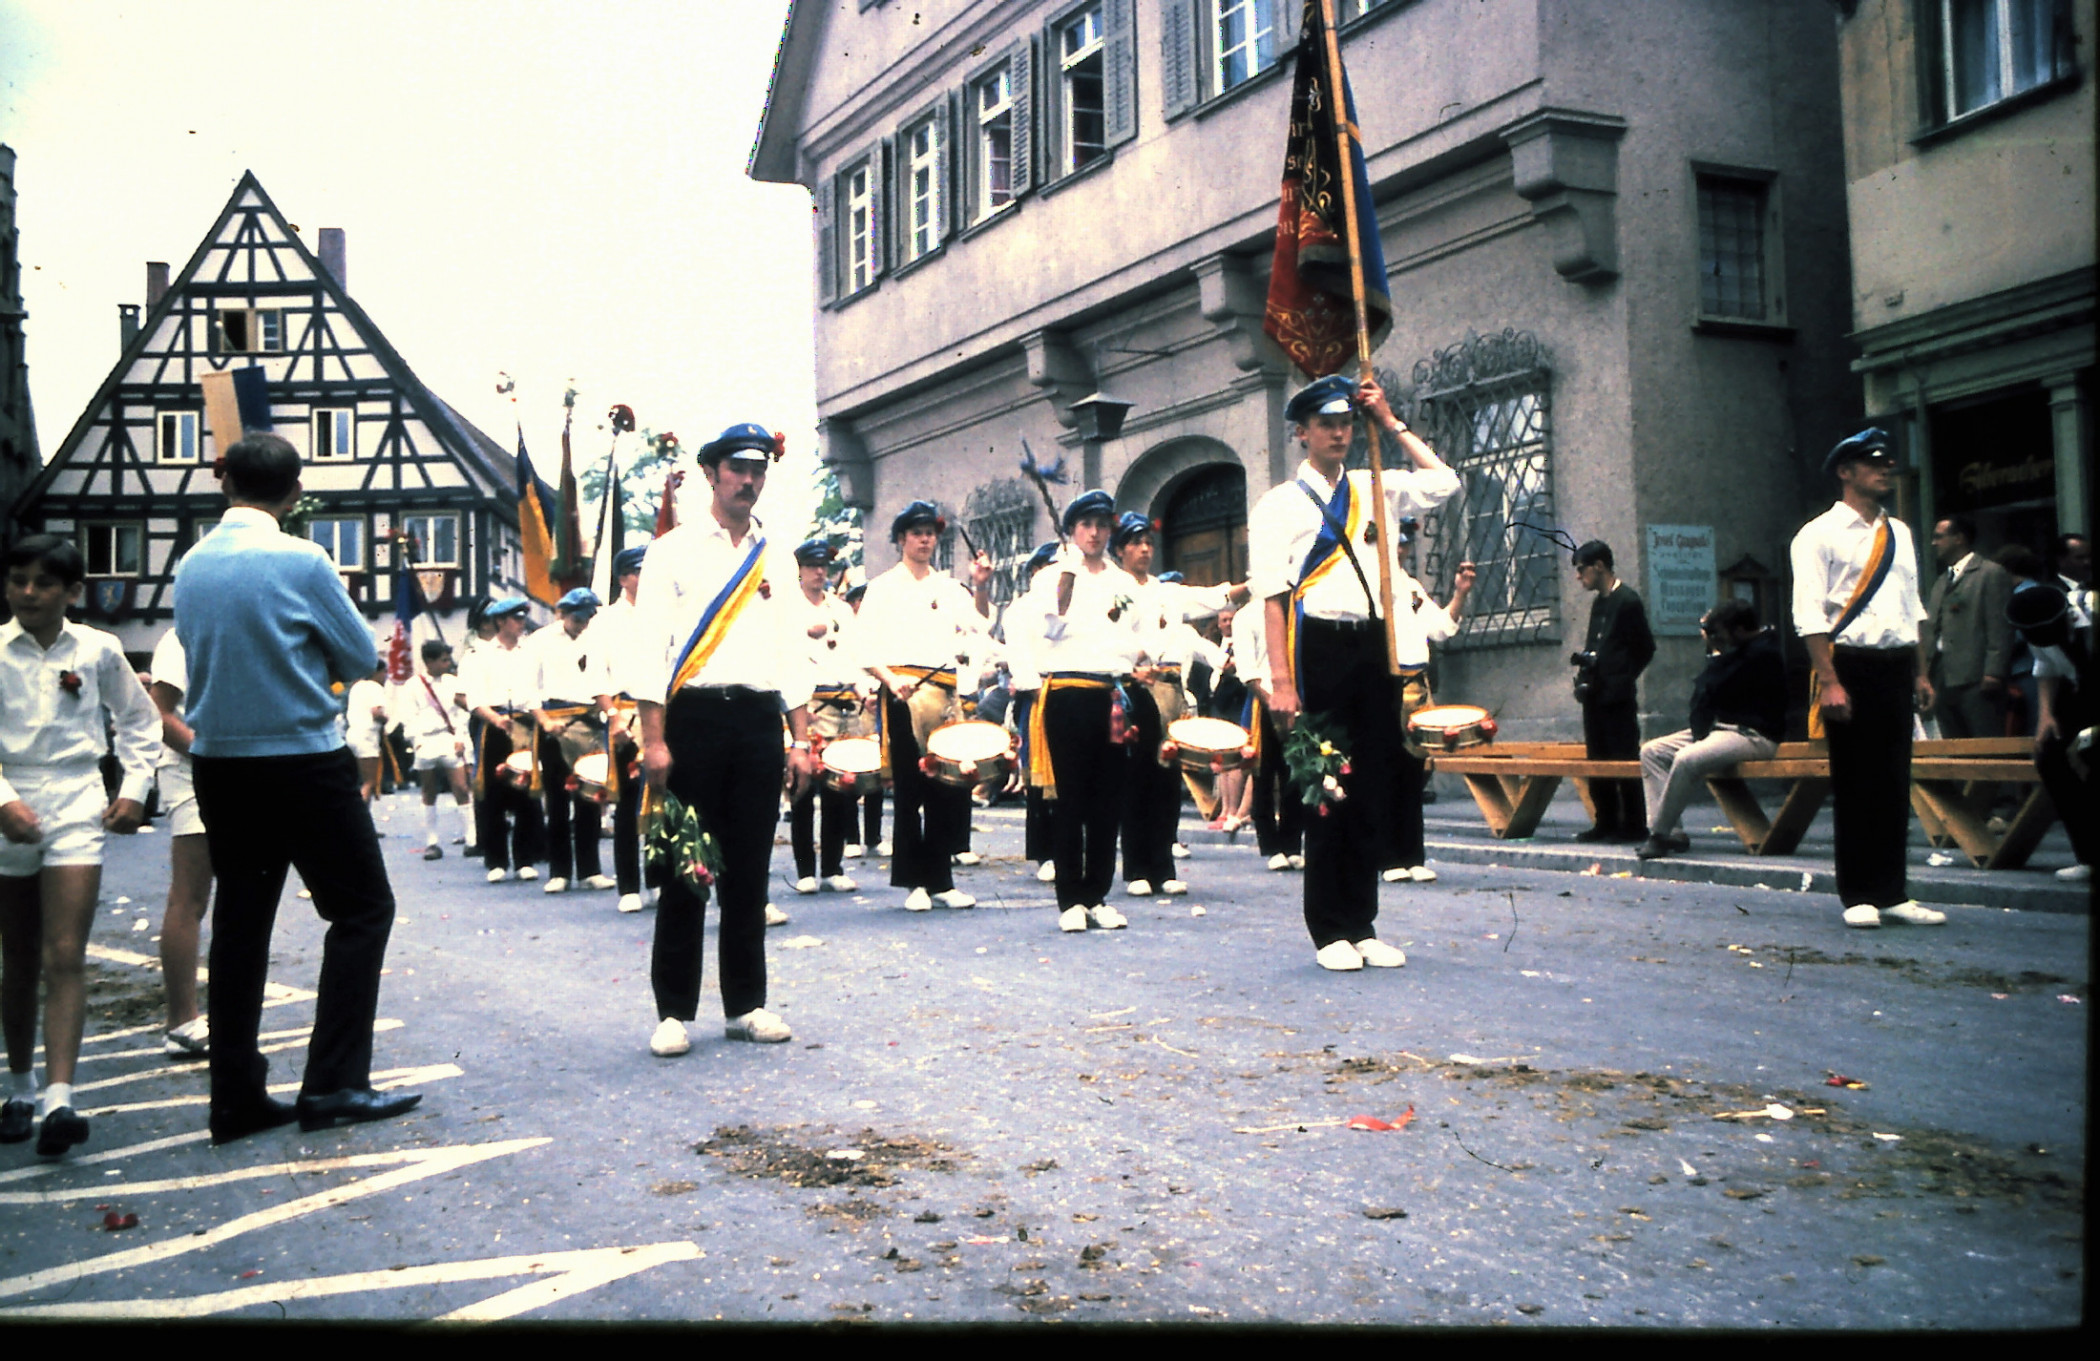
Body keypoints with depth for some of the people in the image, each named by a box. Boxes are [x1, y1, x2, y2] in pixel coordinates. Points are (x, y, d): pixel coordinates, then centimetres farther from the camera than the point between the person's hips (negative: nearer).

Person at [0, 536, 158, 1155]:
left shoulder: (98, 650, 2)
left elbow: (141, 720, 15)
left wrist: (134, 789, 6)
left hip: (77, 807, -1)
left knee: (66, 958, -9)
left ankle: (58, 1099, -16)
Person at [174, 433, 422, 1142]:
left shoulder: (190, 565, 4)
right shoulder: (302, 560, -14)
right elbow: (362, 655, -5)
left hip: (219, 763, 6)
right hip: (304, 762, -6)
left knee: (239, 921, 10)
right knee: (362, 908, 3)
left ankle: (236, 1096, 13)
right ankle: (333, 1084, -2)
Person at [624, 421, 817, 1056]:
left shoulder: (777, 559, 15)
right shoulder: (675, 550, 3)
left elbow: (794, 654, 15)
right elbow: (649, 650, -3)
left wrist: (801, 741, 8)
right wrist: (654, 740, -12)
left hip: (759, 721, 4)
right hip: (694, 716, -3)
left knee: (749, 867, 8)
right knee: (685, 867, 0)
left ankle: (746, 1004, 17)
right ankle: (674, 1011, 9)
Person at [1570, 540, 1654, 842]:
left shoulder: (1627, 601, -9)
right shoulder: (1599, 602, 16)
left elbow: (1645, 647, -9)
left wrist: (1623, 679, -7)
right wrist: (1585, 661, 6)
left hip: (1617, 696, -9)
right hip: (1595, 693, 9)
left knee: (1625, 760, -4)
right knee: (1597, 760, 10)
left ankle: (1633, 825, 1)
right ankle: (1606, 822, 17)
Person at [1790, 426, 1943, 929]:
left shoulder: (1899, 533, 16)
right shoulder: (1820, 534, -5)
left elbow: (1914, 606, 20)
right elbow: (1809, 616, -11)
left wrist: (1922, 674, 12)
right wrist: (1830, 681, -18)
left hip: (1897, 666, 6)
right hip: (1851, 665, -6)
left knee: (1895, 783, 8)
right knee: (1854, 786, 0)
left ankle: (1893, 893, 16)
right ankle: (1859, 897, 10)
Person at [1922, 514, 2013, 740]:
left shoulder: (1992, 573, 0)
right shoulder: (1941, 582, 23)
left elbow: (2000, 628, -8)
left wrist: (1993, 672, -16)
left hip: (1975, 679, -7)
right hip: (1943, 679, 7)